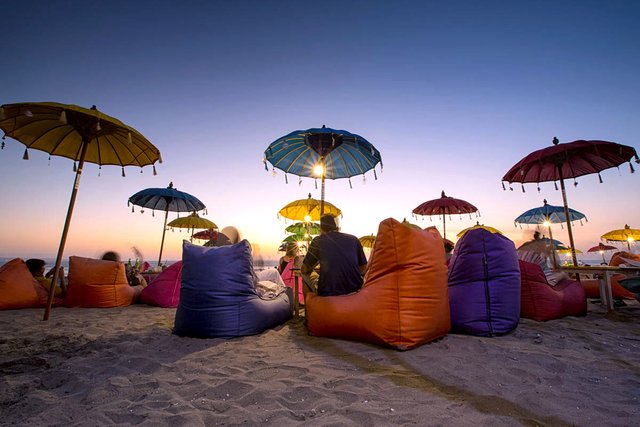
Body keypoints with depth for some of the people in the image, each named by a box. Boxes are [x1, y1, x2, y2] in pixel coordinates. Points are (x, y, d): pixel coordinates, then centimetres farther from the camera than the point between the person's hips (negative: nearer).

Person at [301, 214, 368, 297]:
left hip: (328, 293, -2)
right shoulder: (354, 239, 7)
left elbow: (304, 270, 9)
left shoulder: (318, 241, 1)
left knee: (306, 275, 23)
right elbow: (363, 270, 13)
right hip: (355, 290, 3)